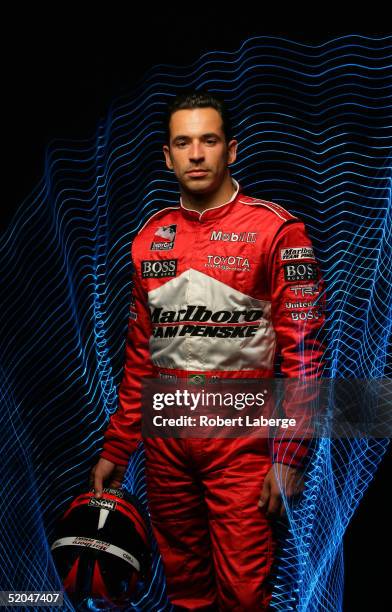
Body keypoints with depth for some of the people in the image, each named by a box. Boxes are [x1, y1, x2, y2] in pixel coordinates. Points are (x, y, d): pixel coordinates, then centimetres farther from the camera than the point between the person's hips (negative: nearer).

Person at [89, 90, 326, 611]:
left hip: (242, 437, -5)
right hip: (165, 436, 5)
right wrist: (115, 448, 12)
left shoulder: (277, 231, -7)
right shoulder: (150, 237, 9)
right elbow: (139, 354, 14)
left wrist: (288, 456, -15)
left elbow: (303, 350, -10)